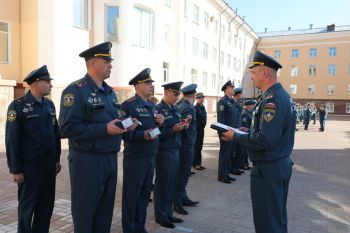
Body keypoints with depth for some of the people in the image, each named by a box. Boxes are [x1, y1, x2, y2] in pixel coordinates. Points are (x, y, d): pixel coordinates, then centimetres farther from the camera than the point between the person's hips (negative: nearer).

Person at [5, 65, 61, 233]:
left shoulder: (49, 105, 8)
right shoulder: (18, 106, -10)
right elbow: (12, 140, -11)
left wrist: (56, 159, 11)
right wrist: (16, 169, -11)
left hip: (49, 165, 6)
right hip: (30, 167, -5)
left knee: (47, 205, 14)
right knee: (27, 206, 11)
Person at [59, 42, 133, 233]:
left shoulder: (110, 92, 12)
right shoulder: (75, 90, -12)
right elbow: (67, 129, -20)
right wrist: (105, 129, -24)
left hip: (111, 158, 7)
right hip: (87, 160, -7)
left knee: (105, 210, 17)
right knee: (85, 211, 9)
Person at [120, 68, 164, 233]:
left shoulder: (152, 106, 13)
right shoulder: (128, 105, -12)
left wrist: (160, 123, -1)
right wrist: (143, 135, -28)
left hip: (151, 157, 8)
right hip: (135, 158, -8)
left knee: (145, 193, 17)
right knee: (131, 195, 6)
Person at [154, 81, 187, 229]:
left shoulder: (175, 109, 12)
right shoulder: (158, 109, -13)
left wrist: (183, 126, -3)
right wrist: (173, 129, -24)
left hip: (175, 150, 8)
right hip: (164, 152, -8)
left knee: (172, 183, 14)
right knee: (162, 184, 5)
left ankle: (168, 213, 28)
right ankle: (160, 215, 19)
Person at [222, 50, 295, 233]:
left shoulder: (272, 99, -22)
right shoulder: (281, 94, 10)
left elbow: (265, 140, -29)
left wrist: (236, 136, -16)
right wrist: (247, 131, 10)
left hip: (267, 168, -10)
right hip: (281, 164, 10)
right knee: (278, 216, 22)